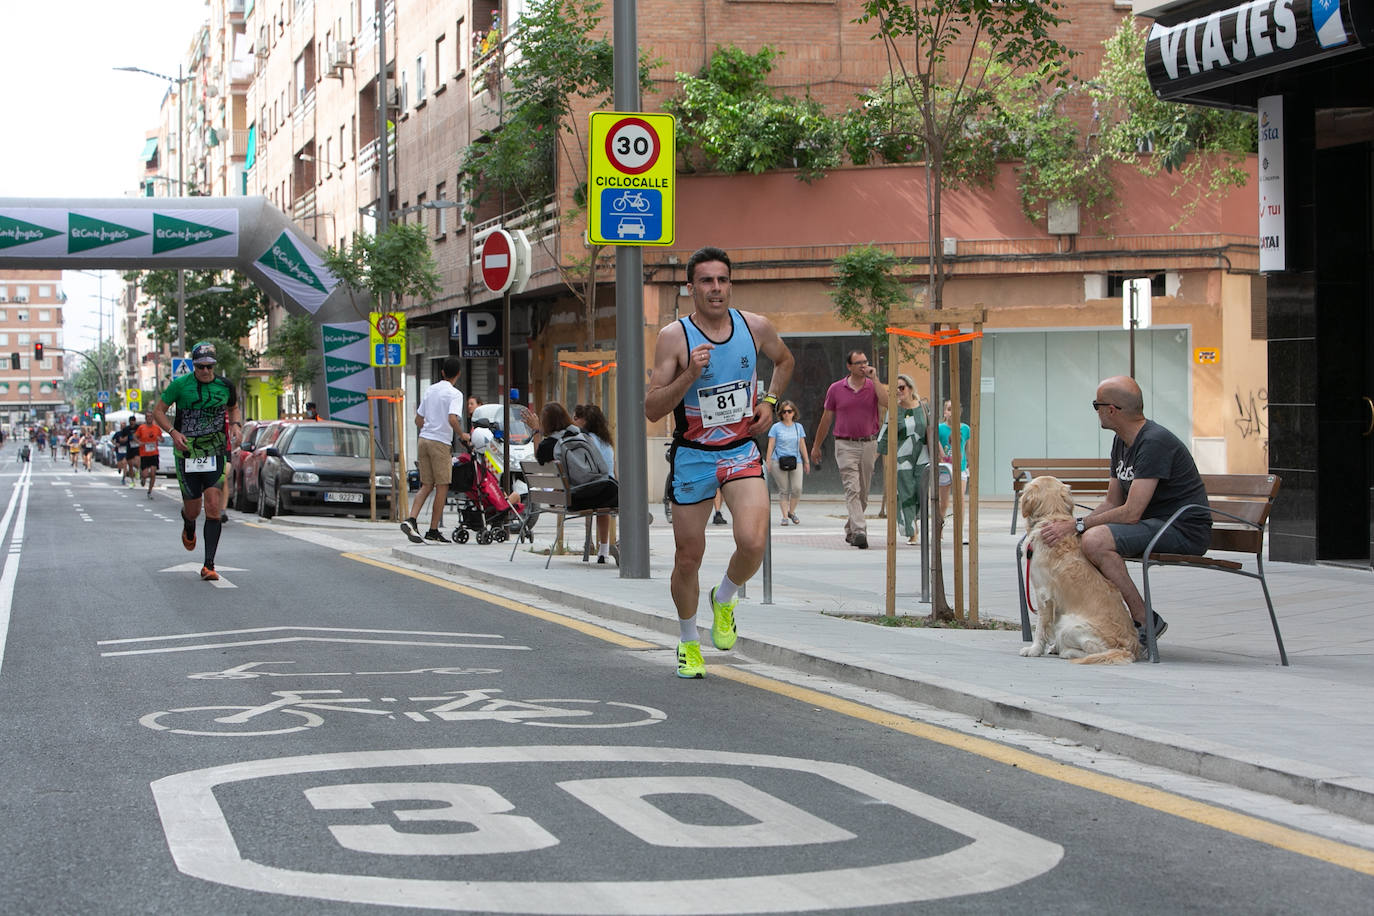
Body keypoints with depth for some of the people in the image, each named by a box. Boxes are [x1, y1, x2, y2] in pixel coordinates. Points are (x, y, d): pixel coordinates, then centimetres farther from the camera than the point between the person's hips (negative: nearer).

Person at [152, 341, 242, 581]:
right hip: (187, 453, -1)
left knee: (214, 506, -12)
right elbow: (158, 411, 3)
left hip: (216, 453, 1)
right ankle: (188, 528, 47)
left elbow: (233, 408, 23)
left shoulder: (224, 386, 4)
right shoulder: (180, 385, -4)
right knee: (192, 509, 6)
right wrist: (174, 432, -12)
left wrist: (236, 425, 3)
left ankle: (209, 565, -10)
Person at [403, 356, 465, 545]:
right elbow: (452, 419, -23)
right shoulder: (454, 394, -8)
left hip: (424, 439, 7)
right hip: (441, 443, -7)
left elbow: (418, 420, 16)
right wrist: (462, 434, -7)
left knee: (426, 486, 12)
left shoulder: (430, 390, 13)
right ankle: (433, 531, 2)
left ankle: (411, 520, -5)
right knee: (442, 487, 1)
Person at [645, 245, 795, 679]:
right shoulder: (673, 337, -12)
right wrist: (690, 375, -27)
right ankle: (688, 642, 31)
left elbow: (784, 360, 21)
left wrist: (769, 401, 5)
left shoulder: (756, 327, -3)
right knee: (688, 557, 6)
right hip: (692, 456, -1)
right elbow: (652, 409, -14)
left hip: (742, 452, 1)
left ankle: (724, 598, 12)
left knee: (752, 542, -21)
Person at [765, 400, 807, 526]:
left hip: (796, 461, 2)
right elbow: (771, 445, 4)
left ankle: (791, 511, 12)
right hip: (779, 462, -2)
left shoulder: (799, 427, 14)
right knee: (783, 490, -3)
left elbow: (802, 446, 18)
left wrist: (806, 462, 16)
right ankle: (785, 516, 2)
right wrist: (768, 462, -2)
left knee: (797, 488, -9)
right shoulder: (776, 427, 5)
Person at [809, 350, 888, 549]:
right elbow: (826, 419, 11)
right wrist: (816, 446, 15)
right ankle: (859, 531, -24)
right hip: (845, 445, -2)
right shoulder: (836, 389, 3)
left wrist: (874, 378, -14)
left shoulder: (874, 386, 5)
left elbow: (886, 402, -17)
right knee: (852, 489, -15)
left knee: (863, 492, 9)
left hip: (868, 445, 2)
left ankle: (849, 530, 25)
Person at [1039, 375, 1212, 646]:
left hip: (1185, 530, -10)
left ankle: (1144, 621, -19)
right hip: (1153, 524, 10)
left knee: (1095, 540, -29)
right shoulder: (1122, 441, 12)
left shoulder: (1155, 442, -20)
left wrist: (1078, 525, -22)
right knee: (1070, 537, 3)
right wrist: (1069, 525, -2)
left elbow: (1131, 513, -26)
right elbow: (1112, 503, 13)